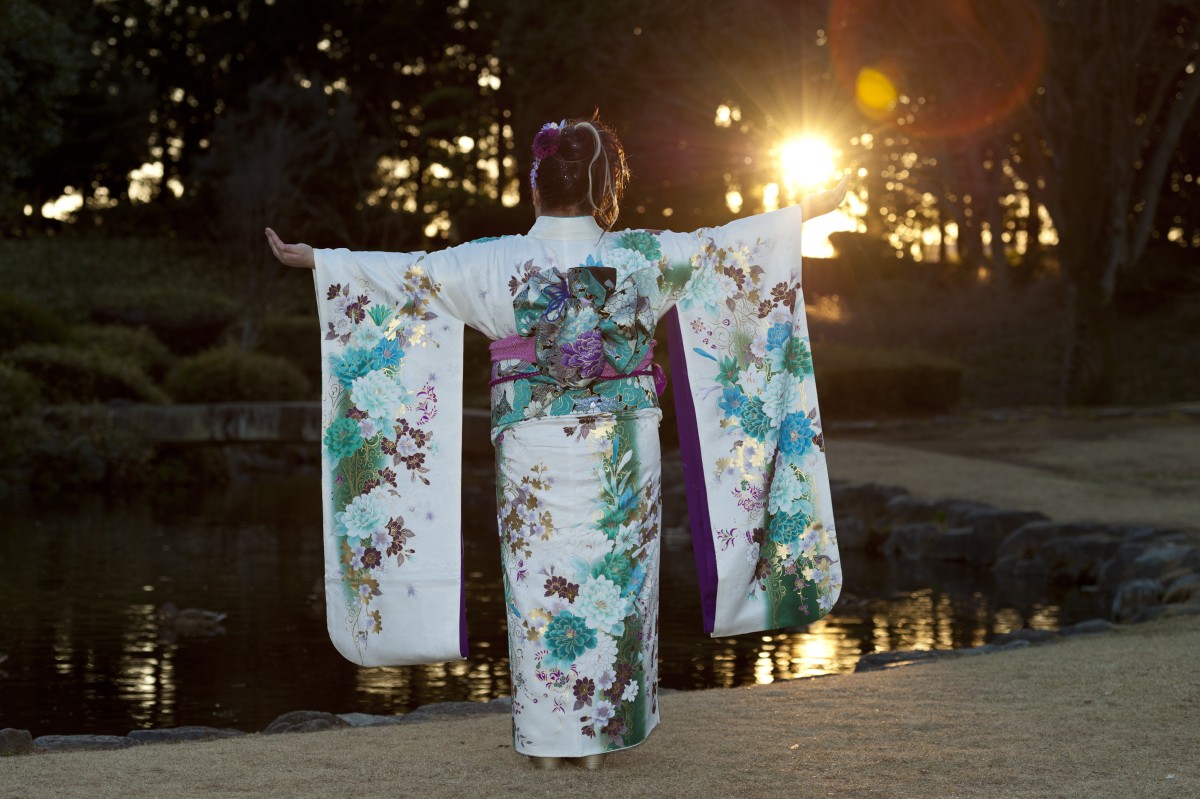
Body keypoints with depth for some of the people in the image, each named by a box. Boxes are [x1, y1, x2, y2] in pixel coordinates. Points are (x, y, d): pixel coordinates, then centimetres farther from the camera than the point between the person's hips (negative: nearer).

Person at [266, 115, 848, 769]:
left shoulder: (499, 262, -7)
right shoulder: (638, 256, -2)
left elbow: (406, 273, 0)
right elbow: (726, 244, 8)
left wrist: (311, 258, 11)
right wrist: (812, 210, 23)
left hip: (534, 456, -1)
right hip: (620, 451, 1)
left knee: (540, 588, 7)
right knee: (613, 588, 8)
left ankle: (547, 739, 12)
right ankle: (600, 737, 13)